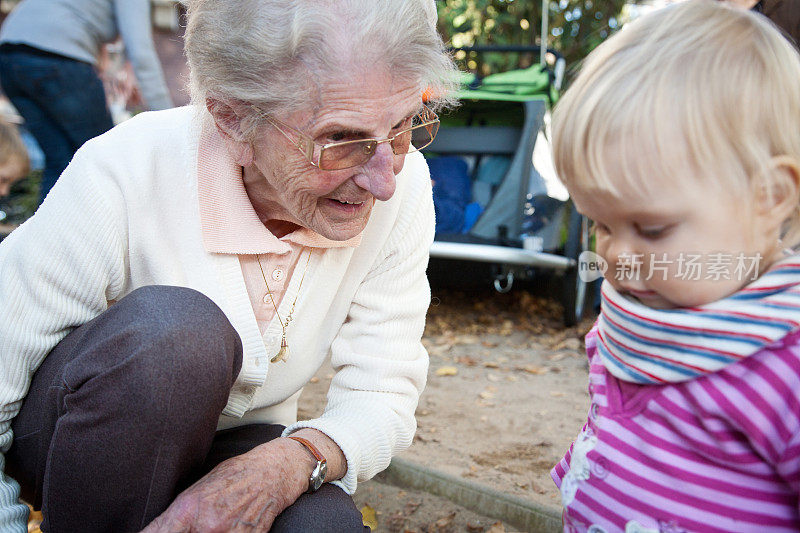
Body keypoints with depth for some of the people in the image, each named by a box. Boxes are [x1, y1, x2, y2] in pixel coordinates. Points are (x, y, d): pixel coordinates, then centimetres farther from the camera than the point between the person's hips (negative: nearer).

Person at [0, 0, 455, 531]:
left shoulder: (403, 189, -18)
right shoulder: (124, 178, -29)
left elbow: (384, 397, -15)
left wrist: (282, 468, -33)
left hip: (240, 449, 2)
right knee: (173, 331, -34)